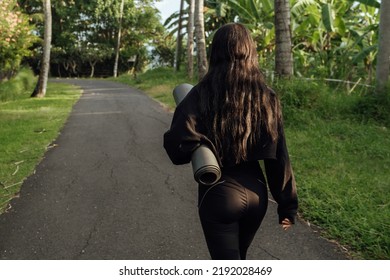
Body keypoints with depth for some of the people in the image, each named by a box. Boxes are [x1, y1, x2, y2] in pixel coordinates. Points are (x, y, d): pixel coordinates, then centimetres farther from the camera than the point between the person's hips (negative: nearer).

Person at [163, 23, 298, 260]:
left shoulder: (203, 94, -13)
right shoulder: (266, 97, -2)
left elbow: (178, 143, -27)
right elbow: (279, 156, -2)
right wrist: (287, 204, 4)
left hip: (220, 193, -5)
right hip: (256, 192, 5)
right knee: (236, 257, 28)